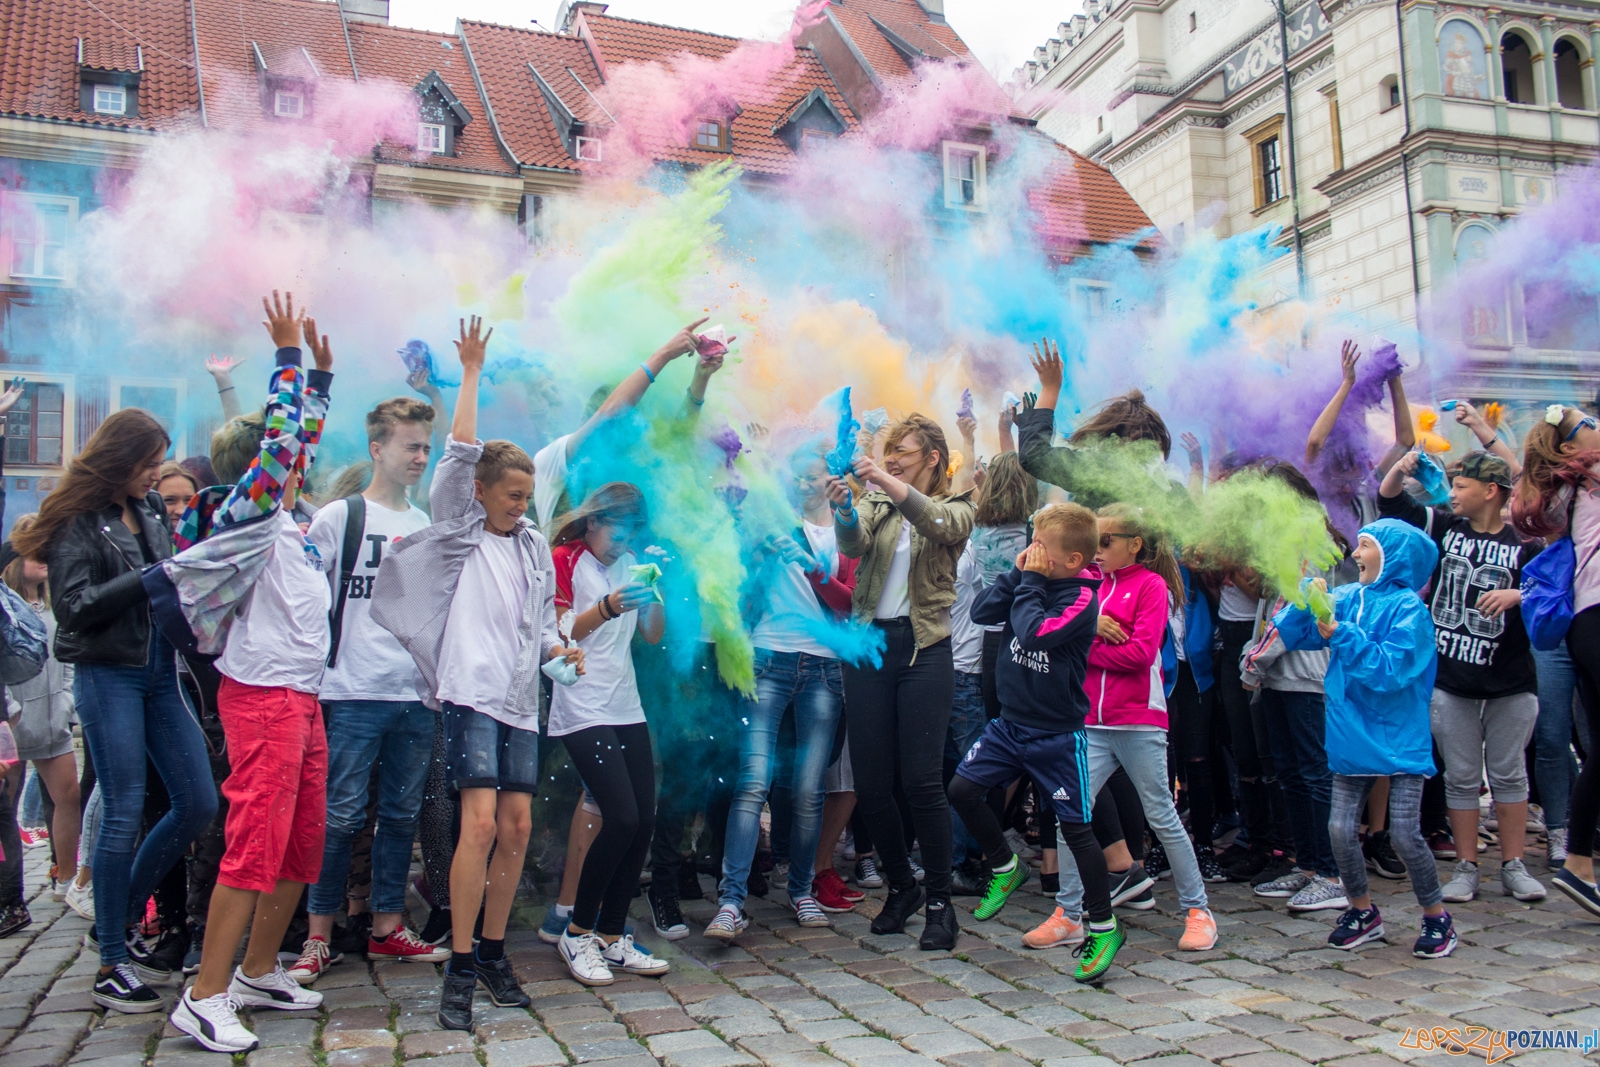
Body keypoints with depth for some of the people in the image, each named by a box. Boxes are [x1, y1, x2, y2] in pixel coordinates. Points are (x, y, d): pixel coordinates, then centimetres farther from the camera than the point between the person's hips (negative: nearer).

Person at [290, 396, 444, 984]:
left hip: (418, 693, 5)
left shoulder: (430, 526, 14)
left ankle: (386, 927, 22)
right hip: (355, 692, -5)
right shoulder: (339, 517, -1)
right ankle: (319, 936, 11)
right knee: (341, 815, -1)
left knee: (402, 814, 11)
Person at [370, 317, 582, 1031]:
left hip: (521, 701, 6)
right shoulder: (458, 534, 4)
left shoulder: (535, 545, 18)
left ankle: (492, 952, 19)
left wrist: (558, 649, 3)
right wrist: (471, 372, -4)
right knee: (480, 823, -14)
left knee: (517, 829, 5)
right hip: (471, 691, -6)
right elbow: (460, 453, -6)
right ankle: (460, 968, -6)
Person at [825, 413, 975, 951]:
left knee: (922, 780, -6)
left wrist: (886, 481, -28)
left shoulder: (957, 509, 7)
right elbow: (854, 544, -6)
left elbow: (938, 524, -17)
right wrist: (843, 510, -28)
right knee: (870, 781, 5)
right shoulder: (875, 502, 14)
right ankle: (901, 885, 25)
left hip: (924, 648, -3)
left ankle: (939, 901, 9)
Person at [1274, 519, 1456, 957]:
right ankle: (1362, 912, 24)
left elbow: (1389, 670, -21)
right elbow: (1292, 635, 4)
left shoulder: (1408, 608, -10)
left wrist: (1340, 635, -24)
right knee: (1340, 830, 4)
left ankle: (1436, 916, 18)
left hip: (1399, 739, -5)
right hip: (1352, 738, 5)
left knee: (1405, 834, -4)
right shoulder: (1344, 600, 5)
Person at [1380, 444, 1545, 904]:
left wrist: (1516, 594, -23)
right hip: (1450, 681, 1)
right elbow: (1390, 503, 4)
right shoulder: (1445, 527, 4)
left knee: (1509, 774, 7)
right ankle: (1466, 867, 14)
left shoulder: (1522, 546, -2)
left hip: (1511, 683, -1)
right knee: (1460, 776, 6)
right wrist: (1399, 469, -14)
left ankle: (1513, 866, 18)